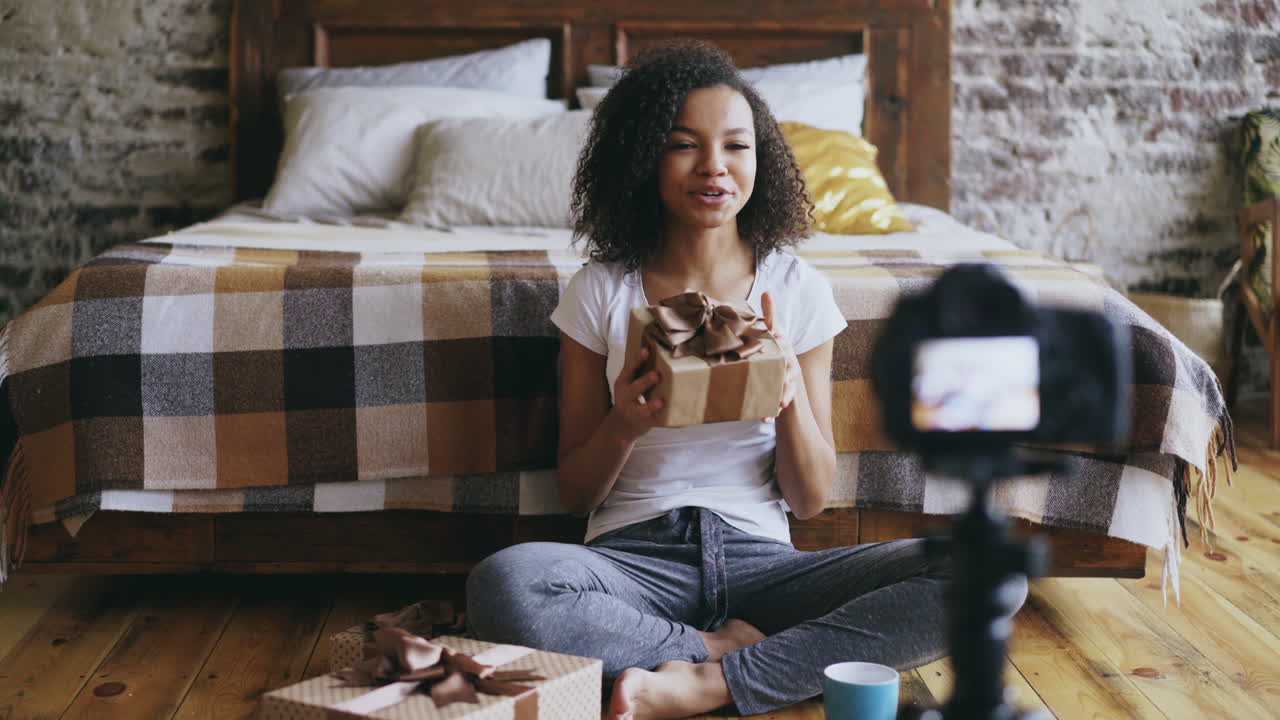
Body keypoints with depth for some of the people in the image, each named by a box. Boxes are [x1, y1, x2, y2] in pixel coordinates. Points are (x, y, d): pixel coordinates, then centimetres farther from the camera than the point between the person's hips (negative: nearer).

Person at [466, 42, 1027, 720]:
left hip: (758, 556, 2)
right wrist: (625, 425, -16)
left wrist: (792, 393, -13)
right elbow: (575, 493, 6)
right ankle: (732, 648, -14)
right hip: (634, 556, -1)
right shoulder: (600, 292, 3)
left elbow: (809, 499, 6)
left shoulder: (796, 289, 5)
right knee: (502, 586, -35)